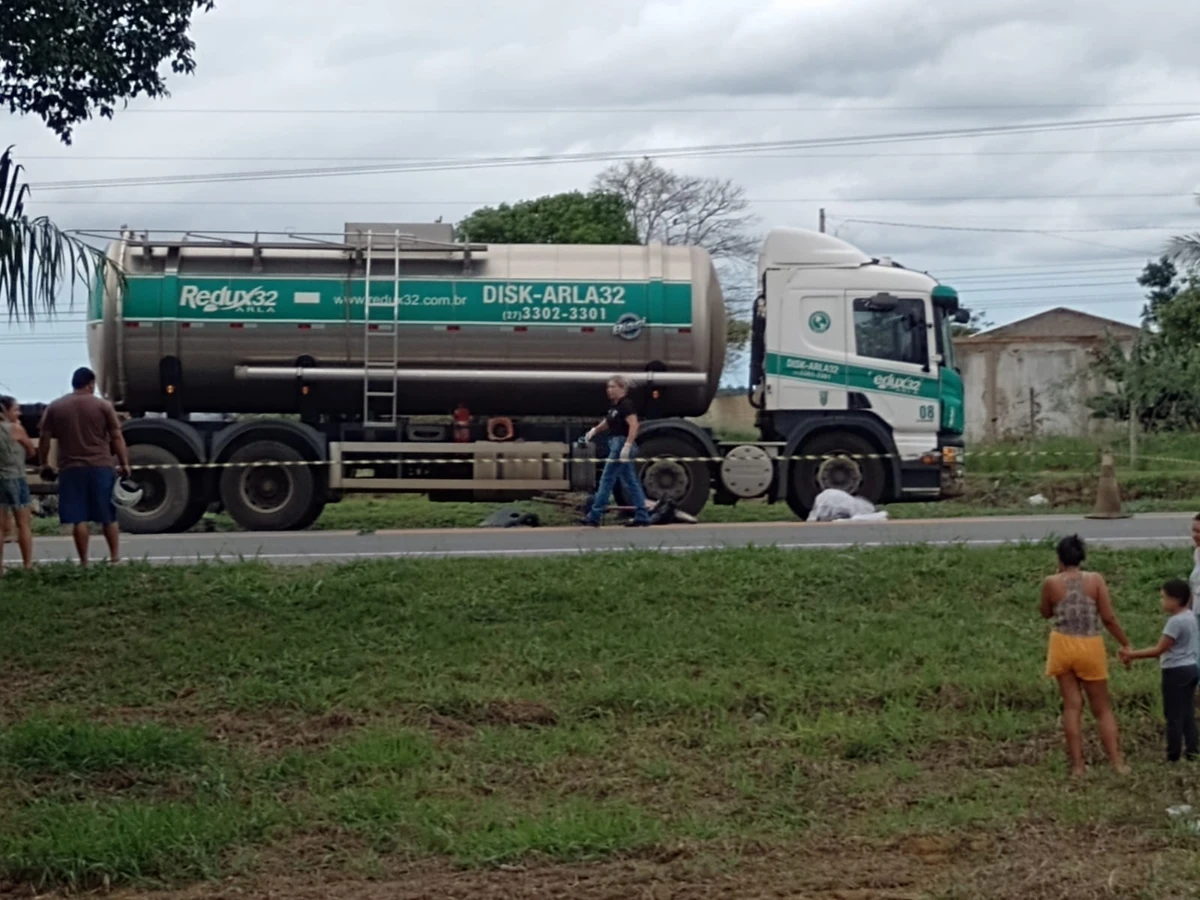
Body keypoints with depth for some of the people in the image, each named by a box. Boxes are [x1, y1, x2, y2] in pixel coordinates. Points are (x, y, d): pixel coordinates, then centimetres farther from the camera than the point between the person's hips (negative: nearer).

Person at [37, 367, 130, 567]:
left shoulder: (55, 408, 5)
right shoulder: (103, 406, 0)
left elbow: (44, 439, 6)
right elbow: (117, 438, 0)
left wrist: (44, 464, 16)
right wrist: (124, 464, 6)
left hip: (70, 468, 1)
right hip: (100, 467, -1)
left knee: (78, 518, 2)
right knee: (108, 516, 10)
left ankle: (84, 561, 1)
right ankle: (115, 556, 13)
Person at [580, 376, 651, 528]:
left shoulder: (626, 405, -14)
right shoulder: (614, 406, 15)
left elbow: (634, 425, -24)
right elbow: (607, 423, 28)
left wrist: (627, 446, -30)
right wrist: (594, 431, 13)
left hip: (622, 444, -10)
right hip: (616, 444, 10)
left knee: (607, 479, -6)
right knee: (630, 482, 9)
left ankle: (595, 517, -2)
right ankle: (642, 517, 11)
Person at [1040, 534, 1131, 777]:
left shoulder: (1051, 583, -6)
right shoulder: (1095, 580, -7)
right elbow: (1108, 618, -7)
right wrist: (1125, 643, 5)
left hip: (1063, 646, 0)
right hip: (1091, 647, 0)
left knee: (1072, 706, 7)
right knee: (1102, 708, 10)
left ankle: (1077, 765, 5)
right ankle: (1117, 762, 5)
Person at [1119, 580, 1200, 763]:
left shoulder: (1176, 621, -21)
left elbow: (1159, 650, -20)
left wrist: (1132, 655, -14)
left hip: (1176, 671, -9)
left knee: (1173, 715, 0)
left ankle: (1173, 756, 6)